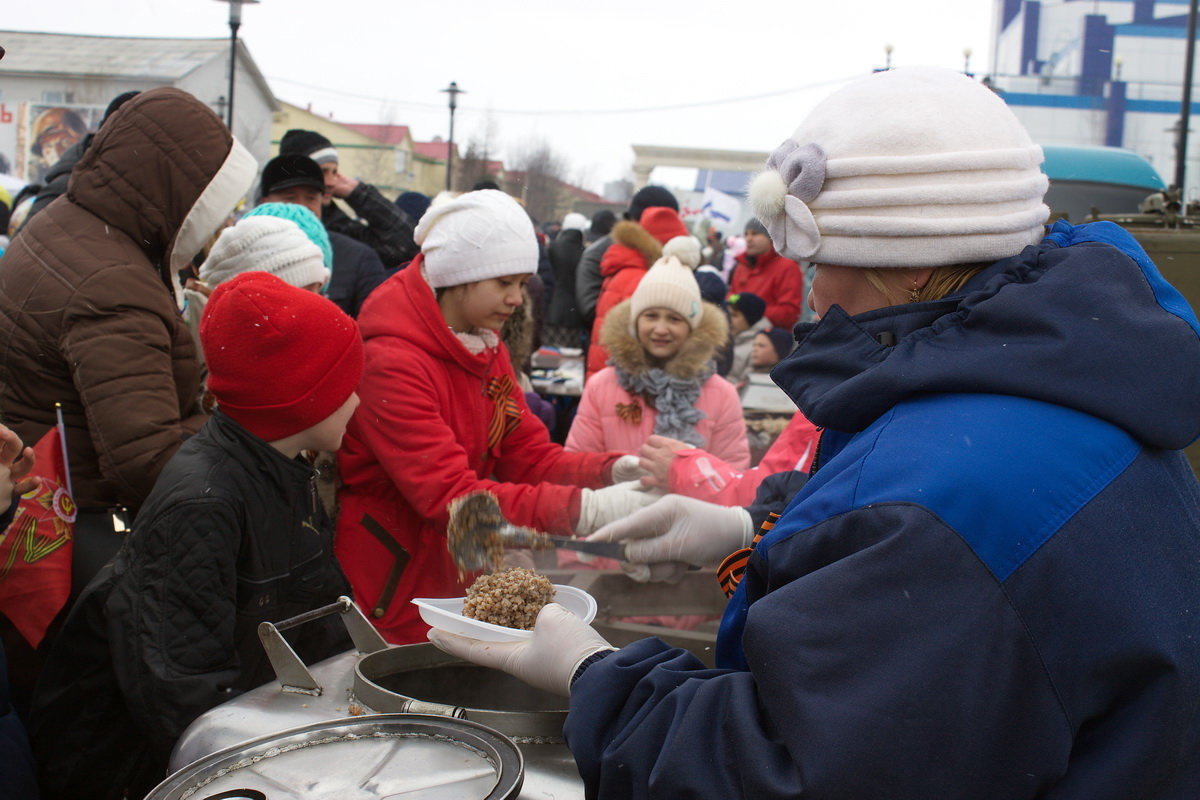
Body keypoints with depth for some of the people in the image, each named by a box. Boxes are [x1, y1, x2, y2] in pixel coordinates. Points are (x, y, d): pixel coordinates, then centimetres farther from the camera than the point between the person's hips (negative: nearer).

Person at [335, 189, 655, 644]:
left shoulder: (487, 351, 8)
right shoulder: (391, 362, -21)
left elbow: (531, 456, 4)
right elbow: (448, 496, -28)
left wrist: (612, 472, -15)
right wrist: (583, 509, -35)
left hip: (454, 585, 8)